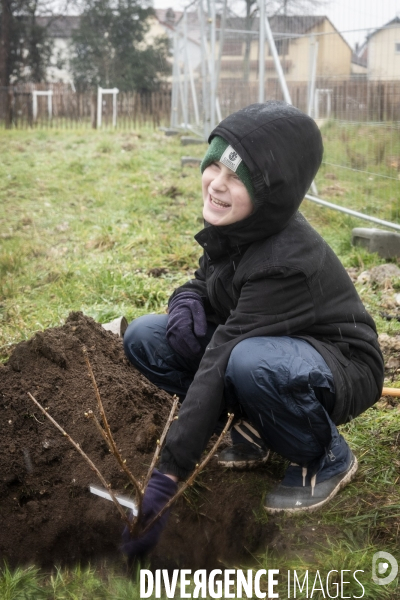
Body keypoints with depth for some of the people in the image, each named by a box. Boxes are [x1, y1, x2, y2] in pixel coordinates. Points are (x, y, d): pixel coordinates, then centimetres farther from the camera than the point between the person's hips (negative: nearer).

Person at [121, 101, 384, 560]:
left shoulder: (287, 263, -34)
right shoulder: (232, 227, -10)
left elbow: (217, 368, -37)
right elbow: (206, 282, 10)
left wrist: (167, 478, -34)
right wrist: (186, 300, -17)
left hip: (341, 370, -7)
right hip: (261, 344, 7)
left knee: (251, 363, -42)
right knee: (143, 337, -8)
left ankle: (328, 458, -10)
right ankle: (252, 429, 5)